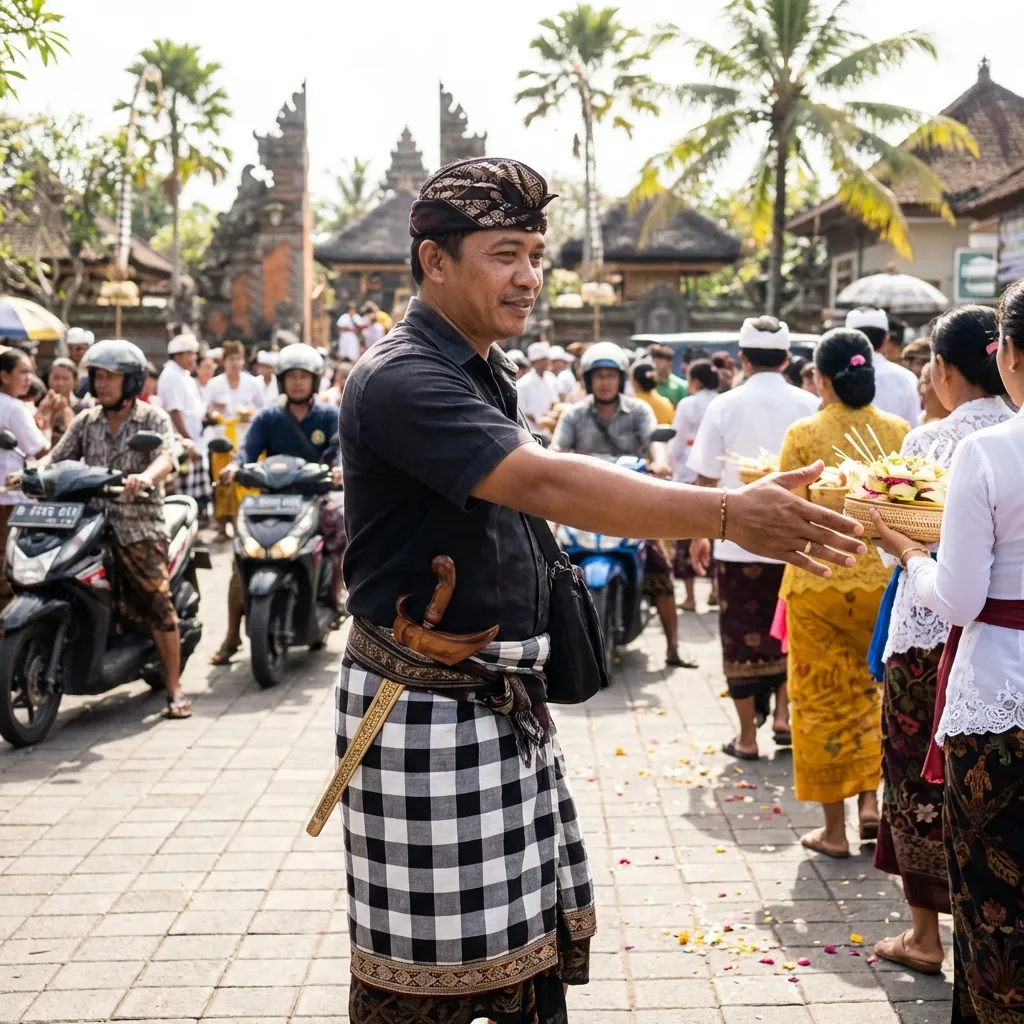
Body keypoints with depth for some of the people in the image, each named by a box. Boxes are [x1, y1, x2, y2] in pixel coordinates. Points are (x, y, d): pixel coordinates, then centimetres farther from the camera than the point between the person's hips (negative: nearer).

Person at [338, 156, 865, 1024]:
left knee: (536, 940, 13)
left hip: (504, 703, 9)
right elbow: (544, 482, -32)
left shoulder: (487, 371, 12)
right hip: (427, 711, -9)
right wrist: (729, 514, -36)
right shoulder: (402, 379, -19)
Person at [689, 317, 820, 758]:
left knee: (742, 635, 8)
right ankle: (783, 713, 16)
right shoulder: (808, 405, -3)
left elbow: (706, 479, -4)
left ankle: (748, 736, 14)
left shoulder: (725, 406, -6)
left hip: (739, 541, -1)